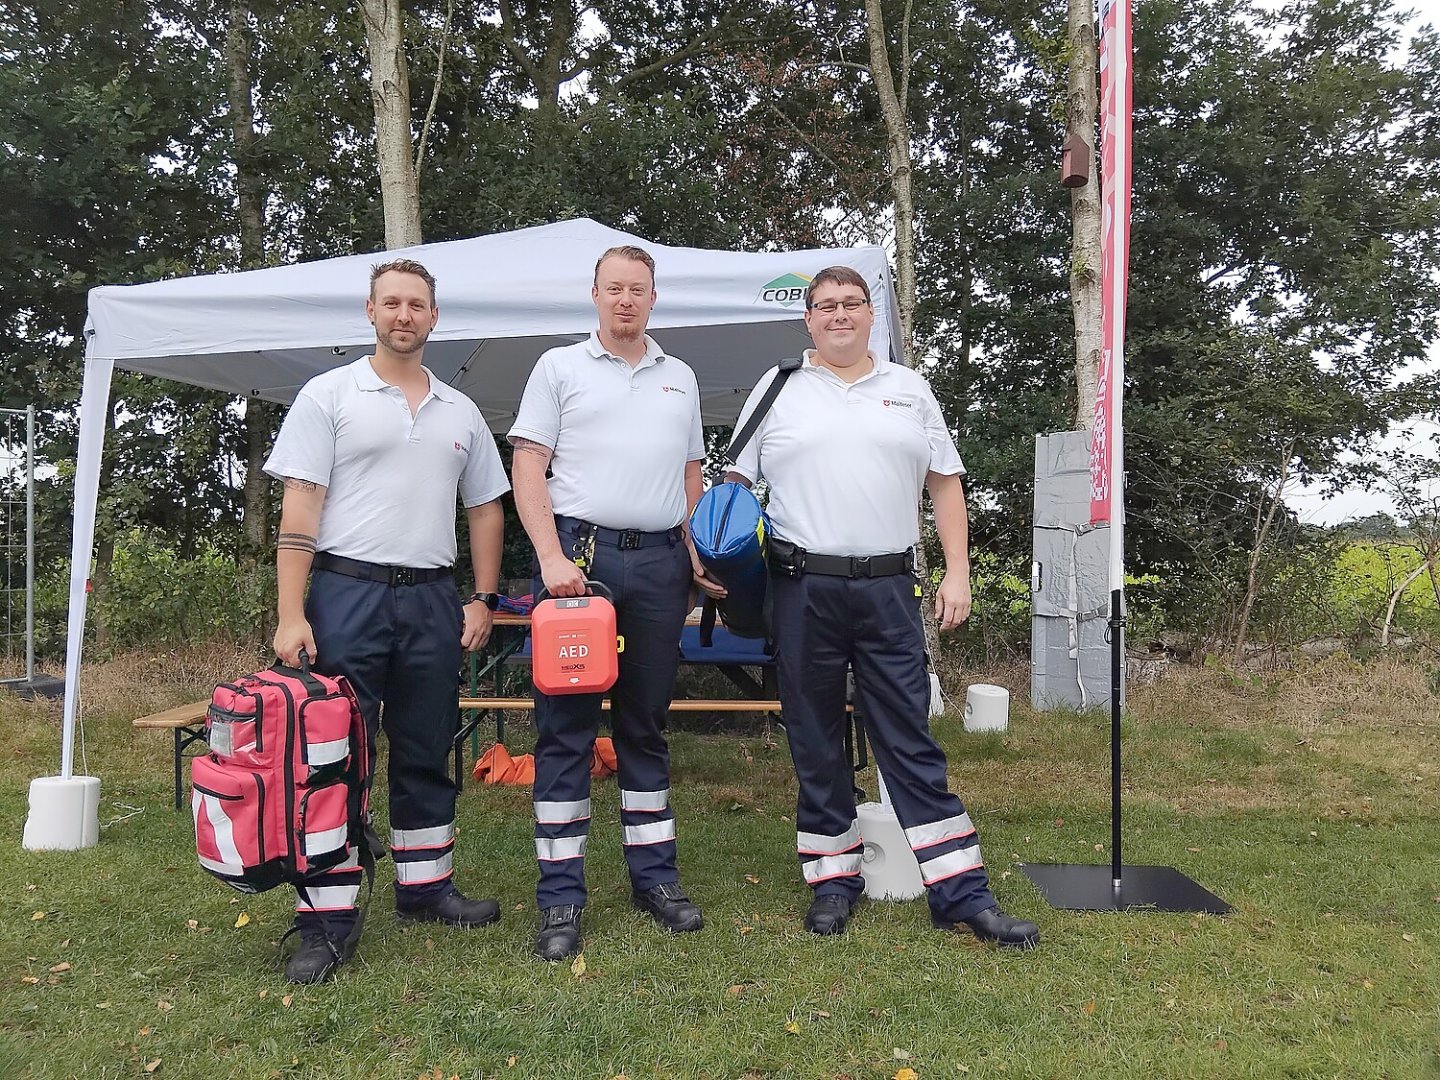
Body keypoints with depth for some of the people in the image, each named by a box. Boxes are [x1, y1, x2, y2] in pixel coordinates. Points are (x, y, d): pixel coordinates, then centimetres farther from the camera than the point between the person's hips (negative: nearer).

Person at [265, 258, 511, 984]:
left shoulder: (460, 413, 13)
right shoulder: (329, 395, 1)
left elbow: (484, 510, 16)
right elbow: (299, 508, -6)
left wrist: (483, 600, 7)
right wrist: (291, 615, -14)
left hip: (432, 600, 4)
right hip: (347, 594, -4)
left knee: (427, 755, 12)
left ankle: (425, 887, 26)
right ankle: (327, 919, 7)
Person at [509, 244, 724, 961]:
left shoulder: (680, 378, 19)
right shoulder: (560, 367, 7)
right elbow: (528, 469, -1)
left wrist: (695, 553, 9)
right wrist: (552, 557, -13)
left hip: (659, 561, 4)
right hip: (579, 553, -3)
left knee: (647, 724, 11)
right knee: (566, 726, -1)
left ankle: (654, 875, 21)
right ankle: (560, 896, 7)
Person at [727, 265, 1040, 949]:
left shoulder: (908, 390, 13)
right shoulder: (777, 390, 9)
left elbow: (945, 485, 12)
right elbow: (736, 484, 10)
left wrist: (957, 574, 3)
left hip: (888, 589, 1)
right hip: (802, 588, 0)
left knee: (911, 742, 3)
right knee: (815, 741, 8)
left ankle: (960, 892, 9)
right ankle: (833, 877, 22)